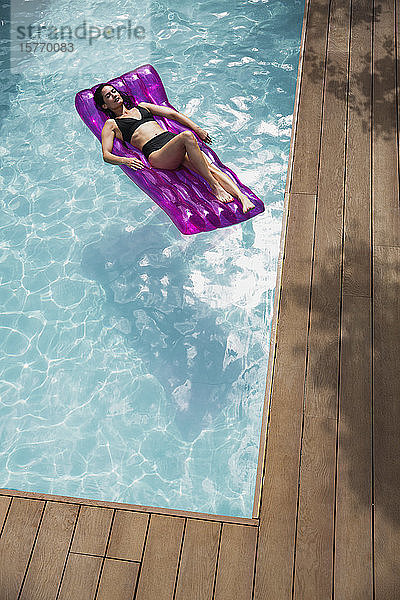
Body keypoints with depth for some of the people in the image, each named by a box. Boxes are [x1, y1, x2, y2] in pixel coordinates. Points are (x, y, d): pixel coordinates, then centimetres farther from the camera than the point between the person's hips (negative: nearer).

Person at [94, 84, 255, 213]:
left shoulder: (141, 106, 31)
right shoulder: (111, 124, 18)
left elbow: (172, 114, 29)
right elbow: (106, 155, 6)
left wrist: (197, 128, 17)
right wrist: (125, 160, -16)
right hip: (156, 153, -5)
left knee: (211, 167, -24)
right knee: (187, 136, -35)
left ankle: (243, 197, -37)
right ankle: (214, 186, -34)